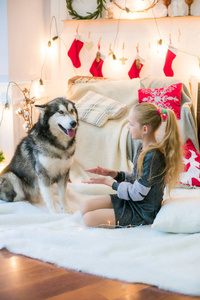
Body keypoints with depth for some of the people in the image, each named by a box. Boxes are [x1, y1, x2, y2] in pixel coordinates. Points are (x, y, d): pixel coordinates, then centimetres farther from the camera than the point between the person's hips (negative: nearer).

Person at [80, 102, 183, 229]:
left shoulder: (153, 157, -28)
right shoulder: (143, 147, 2)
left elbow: (136, 194, -22)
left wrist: (108, 182, -13)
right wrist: (113, 173, 0)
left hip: (142, 212, -9)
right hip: (131, 200, 9)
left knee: (89, 219, -15)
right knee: (85, 206, 2)